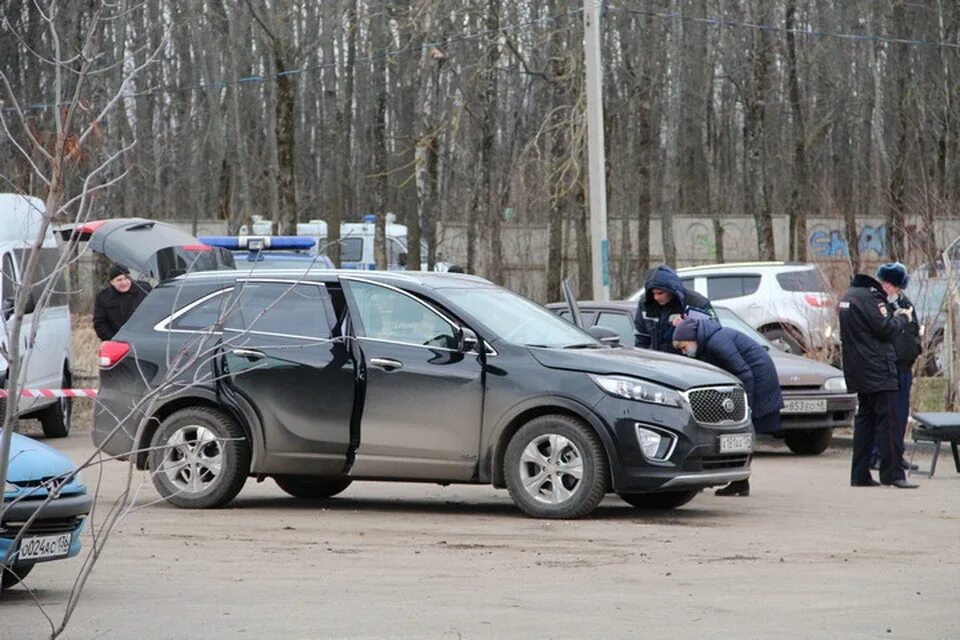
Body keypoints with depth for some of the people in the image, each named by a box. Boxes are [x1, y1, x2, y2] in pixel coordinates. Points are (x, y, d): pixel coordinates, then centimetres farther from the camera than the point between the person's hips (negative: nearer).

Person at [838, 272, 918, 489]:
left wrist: (893, 316, 14)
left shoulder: (848, 296, 15)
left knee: (865, 419, 12)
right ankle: (893, 473, -10)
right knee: (888, 421, -8)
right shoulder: (869, 297, -15)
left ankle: (860, 474, 11)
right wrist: (903, 318, 0)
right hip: (877, 369, -10)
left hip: (858, 371, 10)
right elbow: (885, 329, -17)